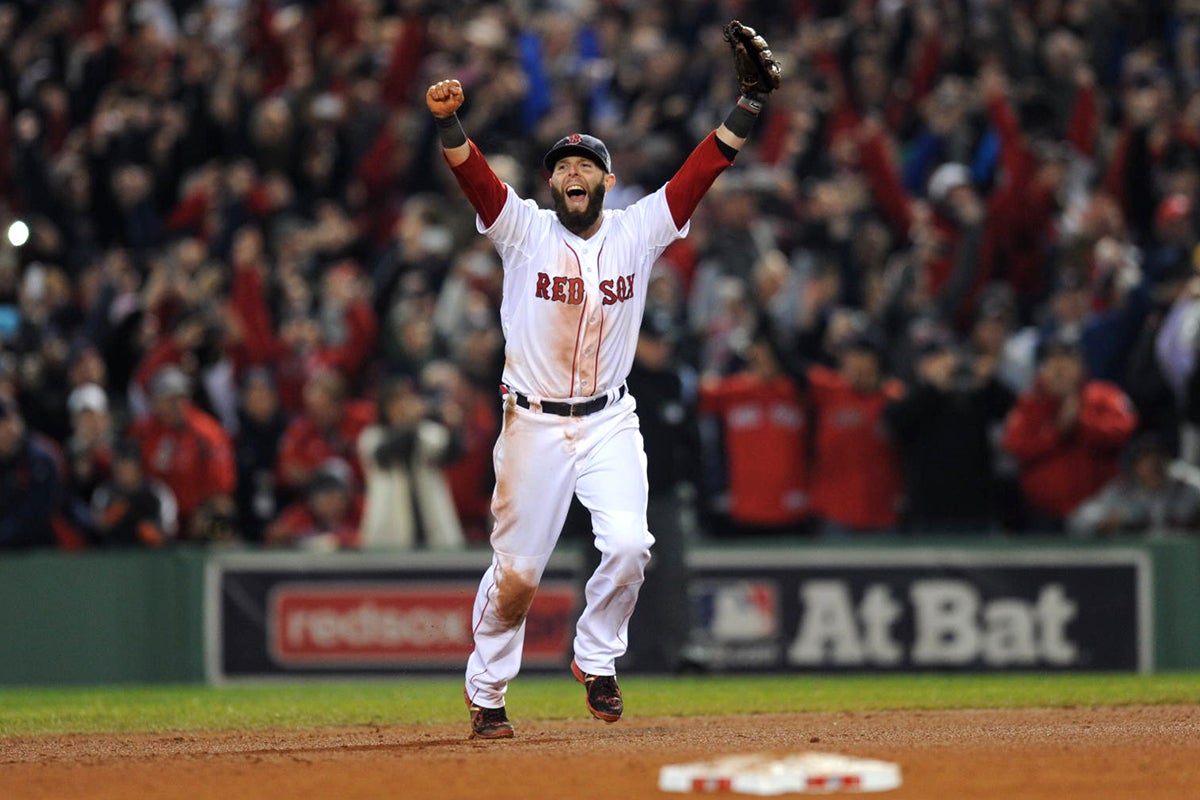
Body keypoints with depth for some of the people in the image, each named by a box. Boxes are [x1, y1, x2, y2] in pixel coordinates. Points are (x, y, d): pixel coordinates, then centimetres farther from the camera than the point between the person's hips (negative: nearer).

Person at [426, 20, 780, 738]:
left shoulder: (638, 231, 1)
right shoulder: (524, 229, -4)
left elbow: (704, 169, -4)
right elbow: (473, 174, -19)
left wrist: (751, 100, -14)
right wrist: (447, 120, -38)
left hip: (610, 423, 2)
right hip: (534, 424, -1)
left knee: (628, 544, -18)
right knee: (517, 571, 2)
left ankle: (596, 660, 7)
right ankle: (486, 693, 22)